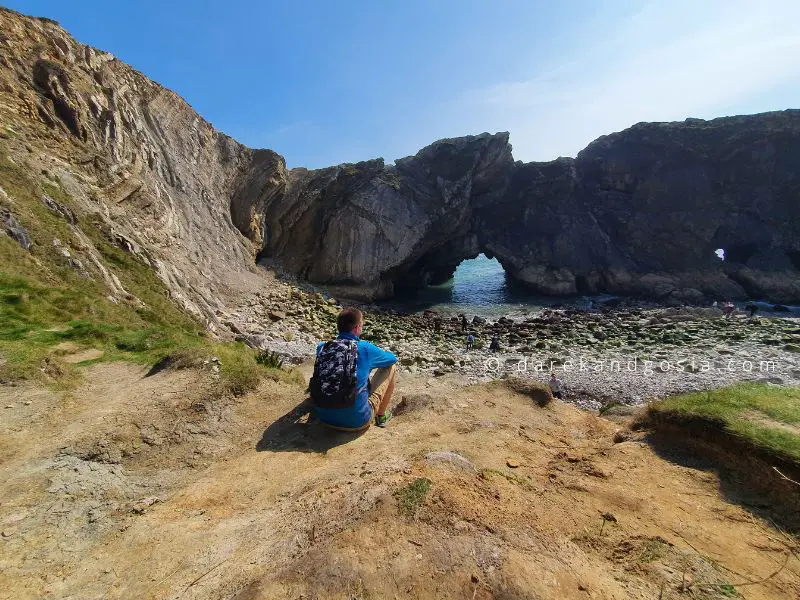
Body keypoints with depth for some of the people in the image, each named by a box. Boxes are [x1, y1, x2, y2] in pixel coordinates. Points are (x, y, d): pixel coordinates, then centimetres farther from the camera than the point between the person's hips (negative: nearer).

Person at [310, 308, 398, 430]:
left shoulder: (322, 348, -1)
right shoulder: (365, 349, -13)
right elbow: (393, 358, 7)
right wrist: (372, 358, 29)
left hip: (324, 418, 5)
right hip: (356, 422, -5)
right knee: (391, 367, 10)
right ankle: (381, 415, 22)